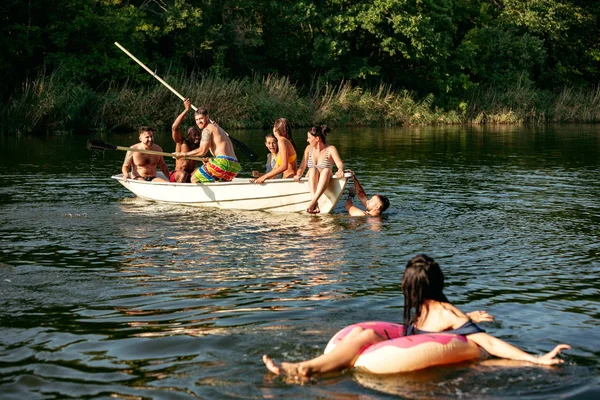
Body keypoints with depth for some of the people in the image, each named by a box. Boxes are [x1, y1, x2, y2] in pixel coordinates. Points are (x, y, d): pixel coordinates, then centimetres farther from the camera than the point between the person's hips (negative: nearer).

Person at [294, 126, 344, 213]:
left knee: (326, 170, -33)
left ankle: (312, 203, -48)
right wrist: (298, 175, -20)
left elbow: (340, 164, -18)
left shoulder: (331, 149, -3)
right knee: (313, 169, -30)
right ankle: (315, 203, -50)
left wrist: (340, 170, -42)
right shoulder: (309, 148, 7)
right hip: (311, 180, 2)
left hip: (325, 181, -2)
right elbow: (302, 166, 2)